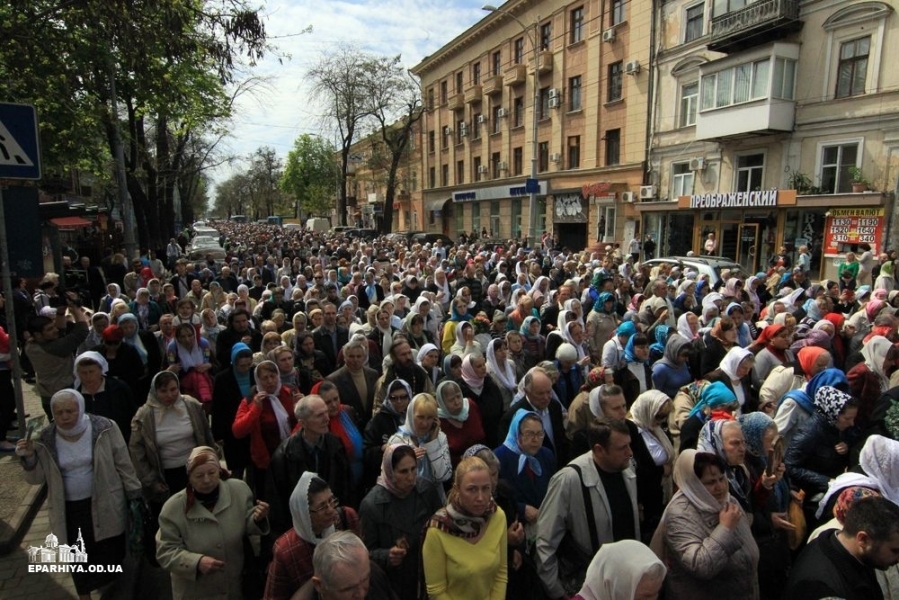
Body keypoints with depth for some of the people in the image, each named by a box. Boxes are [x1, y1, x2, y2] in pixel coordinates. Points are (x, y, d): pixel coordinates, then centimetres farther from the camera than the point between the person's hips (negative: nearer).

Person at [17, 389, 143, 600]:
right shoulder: (46, 439, -7)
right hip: (68, 509, 2)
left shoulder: (104, 428, -14)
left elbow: (124, 465, -7)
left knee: (110, 551, 15)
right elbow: (37, 479, 0)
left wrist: (134, 496, -5)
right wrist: (29, 458, -19)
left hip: (104, 505, -2)